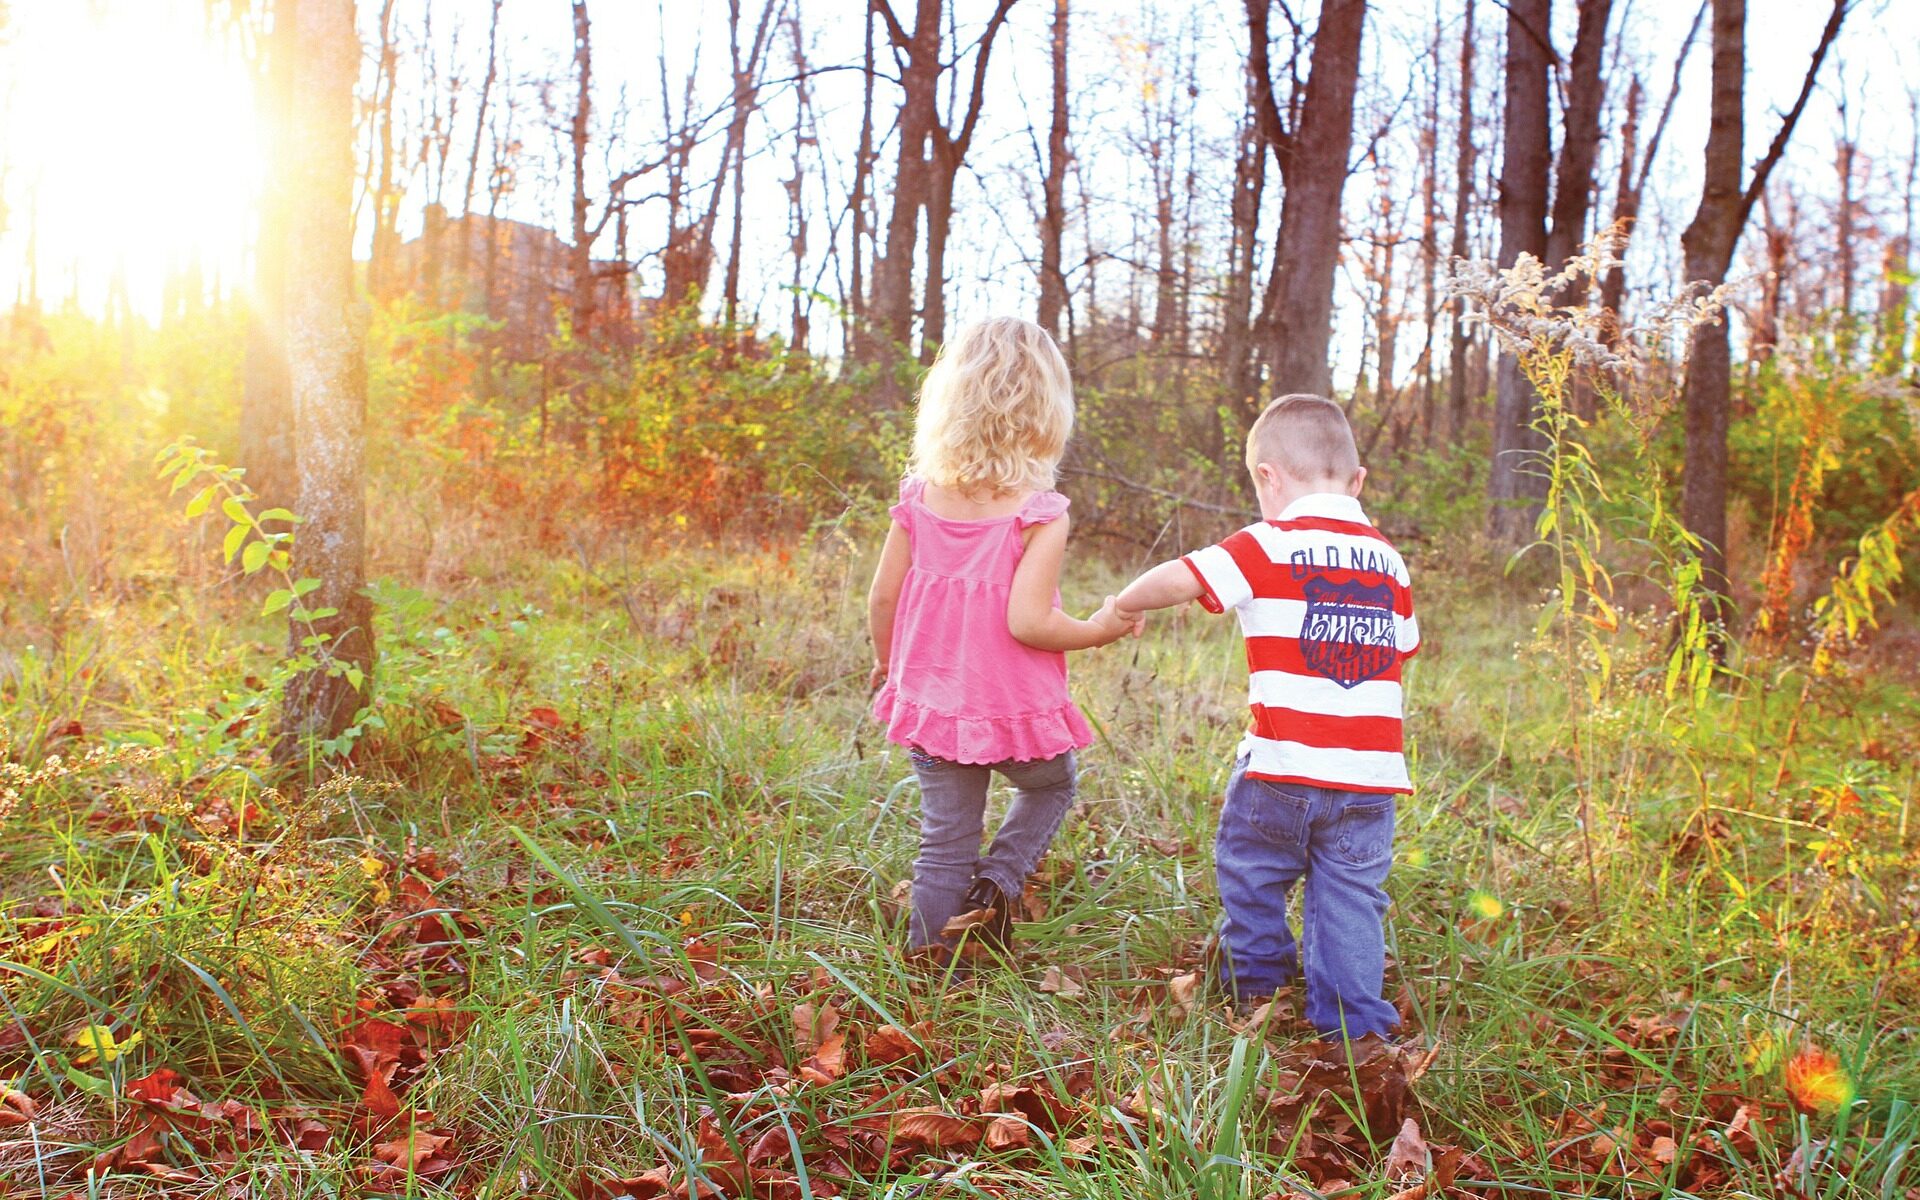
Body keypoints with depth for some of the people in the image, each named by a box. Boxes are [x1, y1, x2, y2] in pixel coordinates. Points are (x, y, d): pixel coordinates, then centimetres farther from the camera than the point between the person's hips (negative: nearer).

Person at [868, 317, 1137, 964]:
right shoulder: (1039, 514, -18)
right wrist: (1098, 630, -7)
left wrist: (885, 663, 19)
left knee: (945, 839, 15)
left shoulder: (919, 498, -4)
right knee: (1050, 787, 27)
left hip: (932, 700, 4)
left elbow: (882, 599, 0)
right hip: (1016, 710, -4)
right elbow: (1027, 622, -24)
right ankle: (995, 885, 10)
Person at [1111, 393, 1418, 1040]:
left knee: (1250, 875, 17)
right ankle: (1353, 1023, 12)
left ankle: (1255, 986, 30)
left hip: (1282, 768, -4)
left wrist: (1126, 605, 4)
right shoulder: (1389, 560, 11)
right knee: (1352, 900, 10)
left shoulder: (1268, 546, -6)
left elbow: (1180, 578, -14)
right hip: (1371, 773, 4)